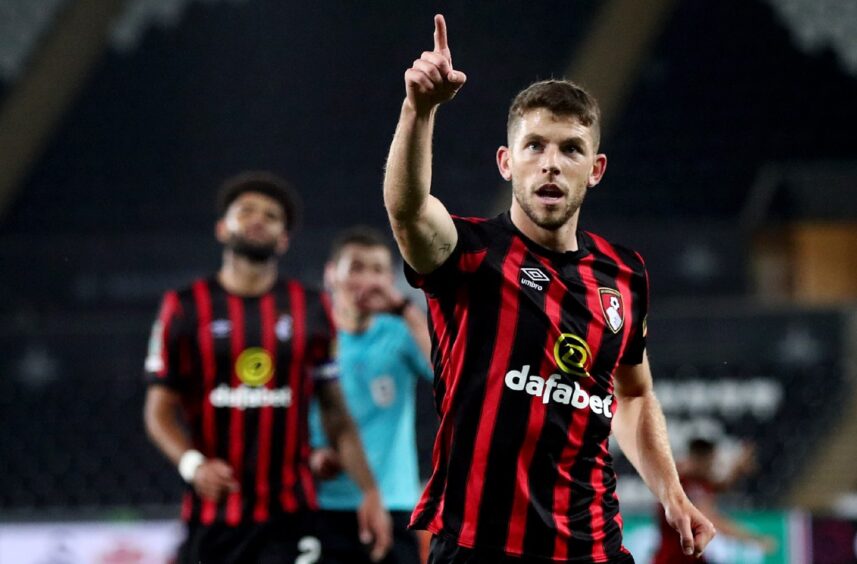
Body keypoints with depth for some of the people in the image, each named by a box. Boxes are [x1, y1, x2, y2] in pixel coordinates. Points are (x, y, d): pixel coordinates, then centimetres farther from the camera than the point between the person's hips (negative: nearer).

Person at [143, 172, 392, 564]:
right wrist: (192, 464, -16)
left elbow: (335, 411, 12)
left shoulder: (310, 309, 8)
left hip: (288, 516, 0)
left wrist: (370, 492, 5)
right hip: (211, 513, 0)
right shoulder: (185, 308, 4)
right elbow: (160, 410, 4)